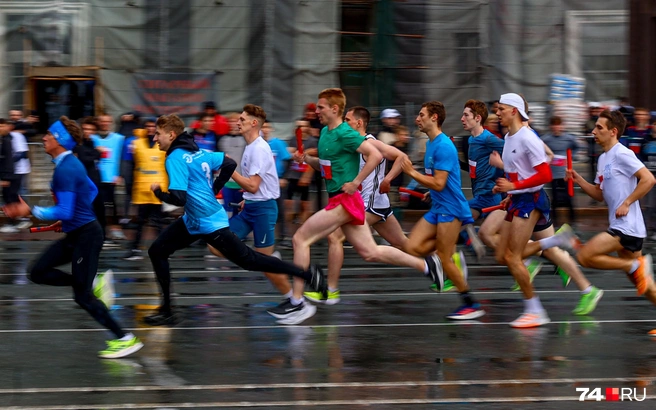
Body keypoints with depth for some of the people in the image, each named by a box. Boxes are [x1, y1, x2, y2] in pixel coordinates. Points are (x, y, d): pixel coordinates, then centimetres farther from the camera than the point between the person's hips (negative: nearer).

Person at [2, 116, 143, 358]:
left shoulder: (65, 170, -22)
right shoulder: (69, 163, 8)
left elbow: (64, 212, -26)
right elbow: (92, 191, 21)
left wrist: (31, 212, -22)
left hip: (85, 236, -10)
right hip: (75, 234, 10)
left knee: (82, 297, -4)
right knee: (38, 272, 9)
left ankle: (125, 340, 3)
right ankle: (94, 284, 10)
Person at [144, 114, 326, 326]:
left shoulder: (175, 159, -21)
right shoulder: (198, 151, 5)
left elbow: (178, 198, -28)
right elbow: (229, 164, 11)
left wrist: (158, 192, -9)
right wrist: (213, 190, 16)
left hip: (210, 224, -10)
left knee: (247, 259, 0)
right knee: (157, 251, 8)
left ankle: (307, 273, 8)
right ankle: (166, 311, 13)